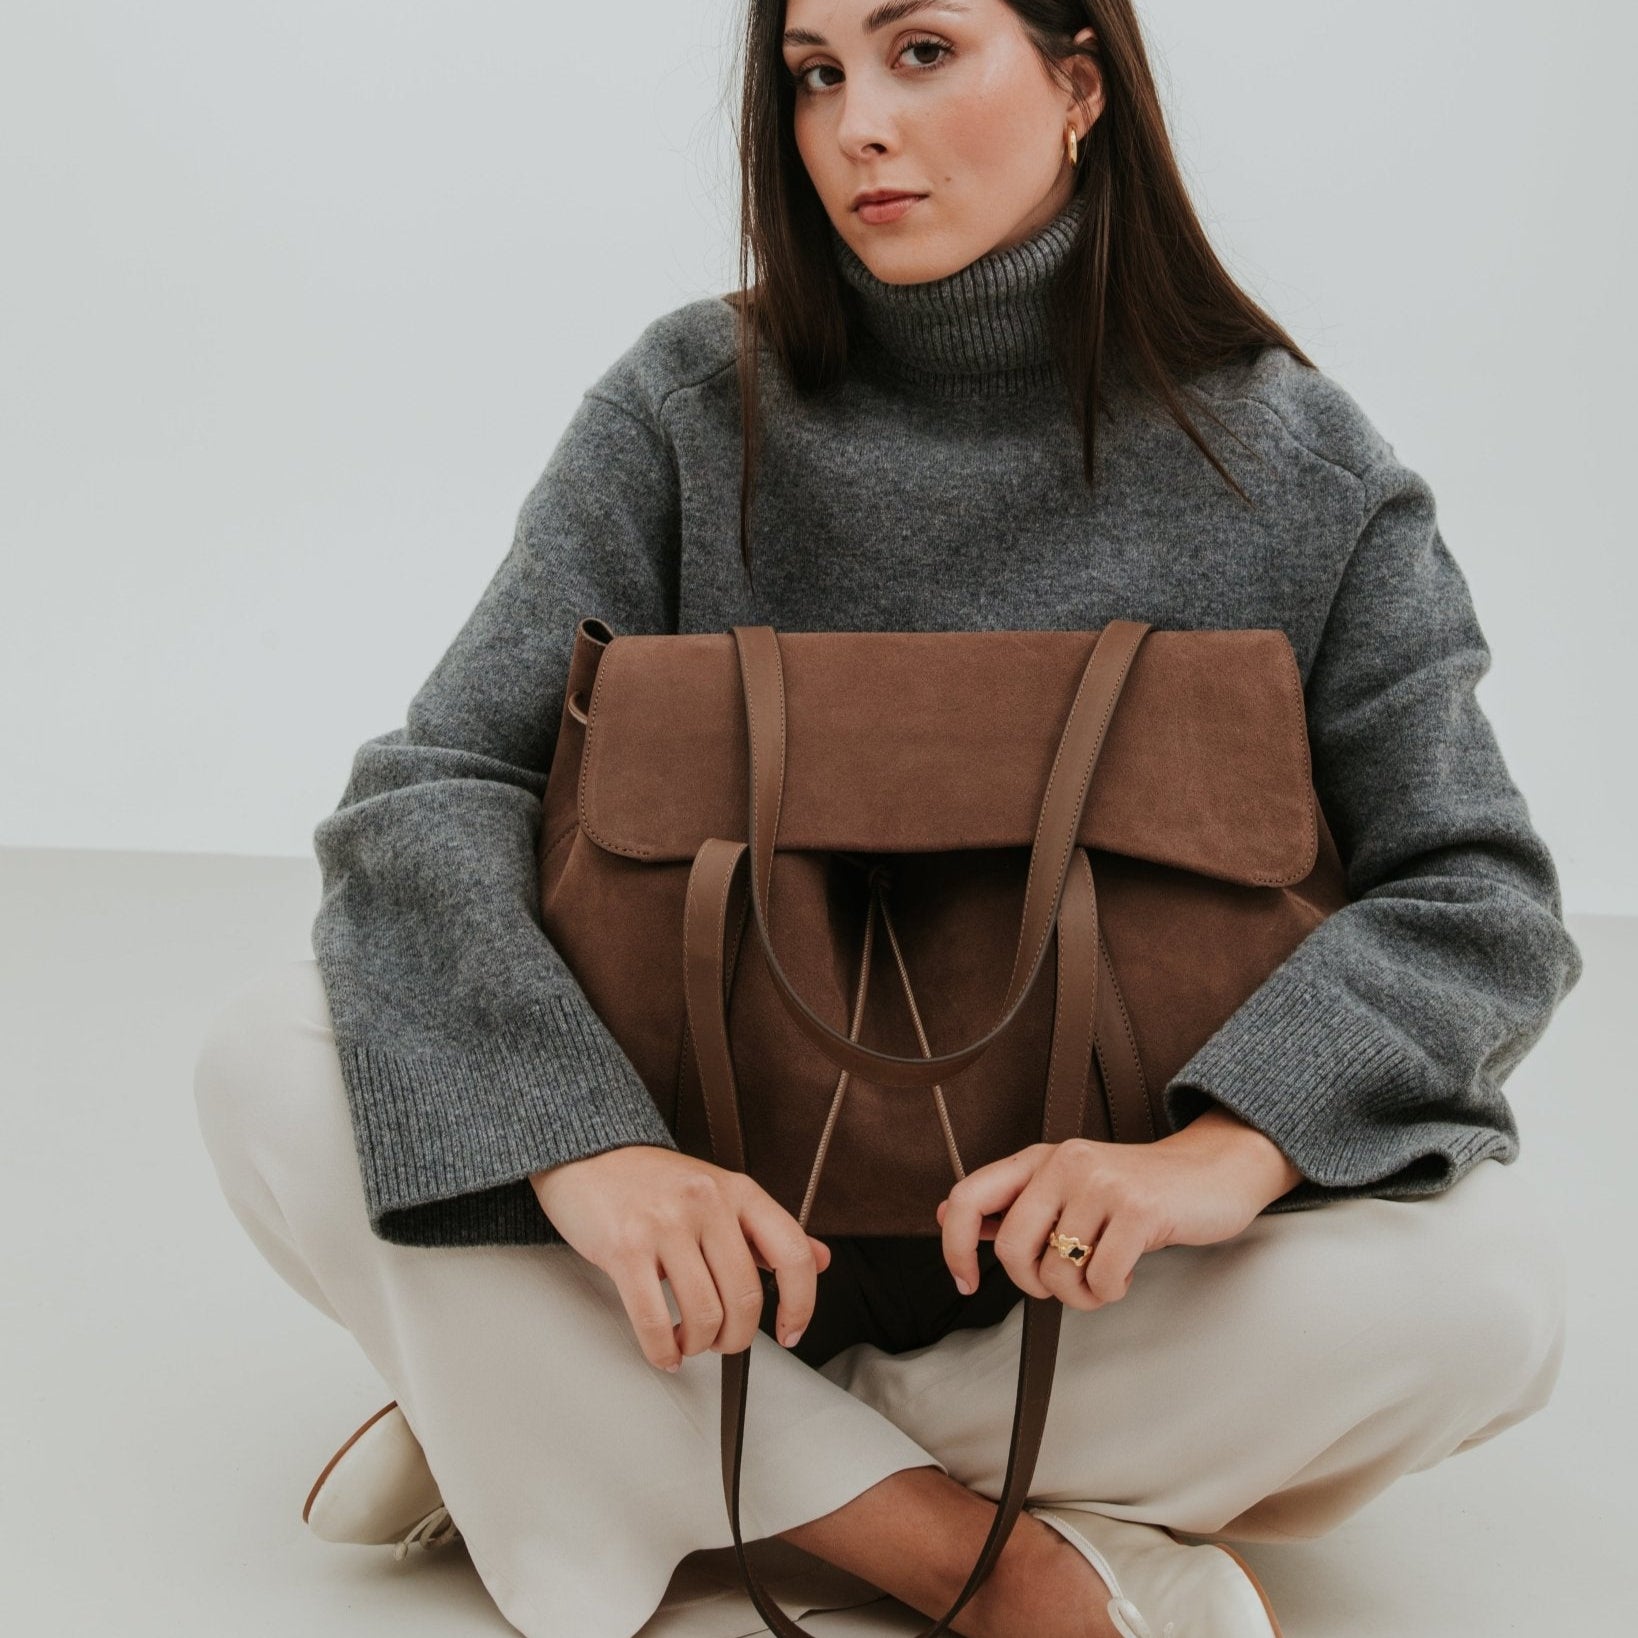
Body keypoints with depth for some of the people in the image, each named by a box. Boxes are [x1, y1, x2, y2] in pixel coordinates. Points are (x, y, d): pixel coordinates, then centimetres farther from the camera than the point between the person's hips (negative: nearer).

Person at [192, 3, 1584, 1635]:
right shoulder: (695, 406, -3)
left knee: (1478, 1283, -29)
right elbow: (429, 796, -11)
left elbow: (1479, 896, -10)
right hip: (720, 1212, 1)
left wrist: (1228, 1146, -31)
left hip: (1074, 1268, 0)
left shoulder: (1297, 464, -4)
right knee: (275, 1063, -21)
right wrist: (580, 1142, -30)